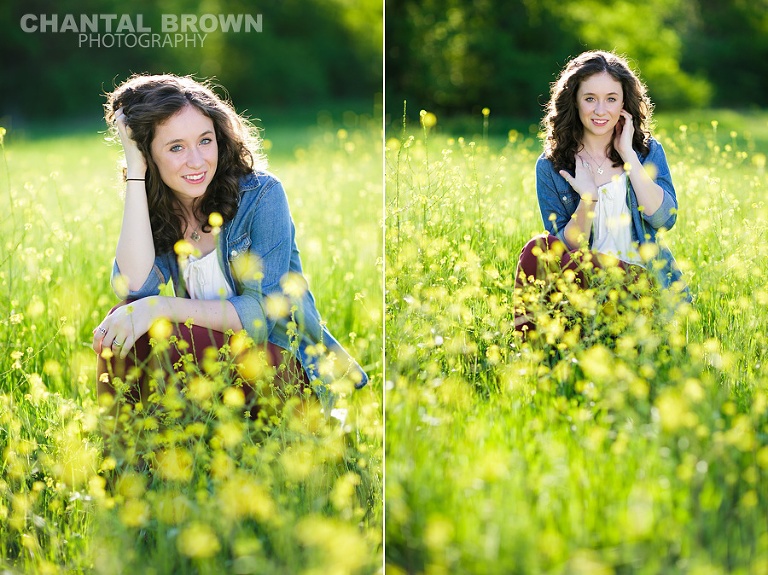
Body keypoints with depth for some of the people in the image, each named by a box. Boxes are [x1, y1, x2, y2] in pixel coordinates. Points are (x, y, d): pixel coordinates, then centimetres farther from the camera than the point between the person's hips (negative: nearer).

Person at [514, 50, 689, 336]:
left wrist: (628, 154, -7)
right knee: (537, 250, -30)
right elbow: (564, 250, 1)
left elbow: (664, 219, -7)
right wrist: (587, 199, -17)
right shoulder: (551, 167, 6)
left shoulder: (647, 151, 10)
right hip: (583, 276, 1)